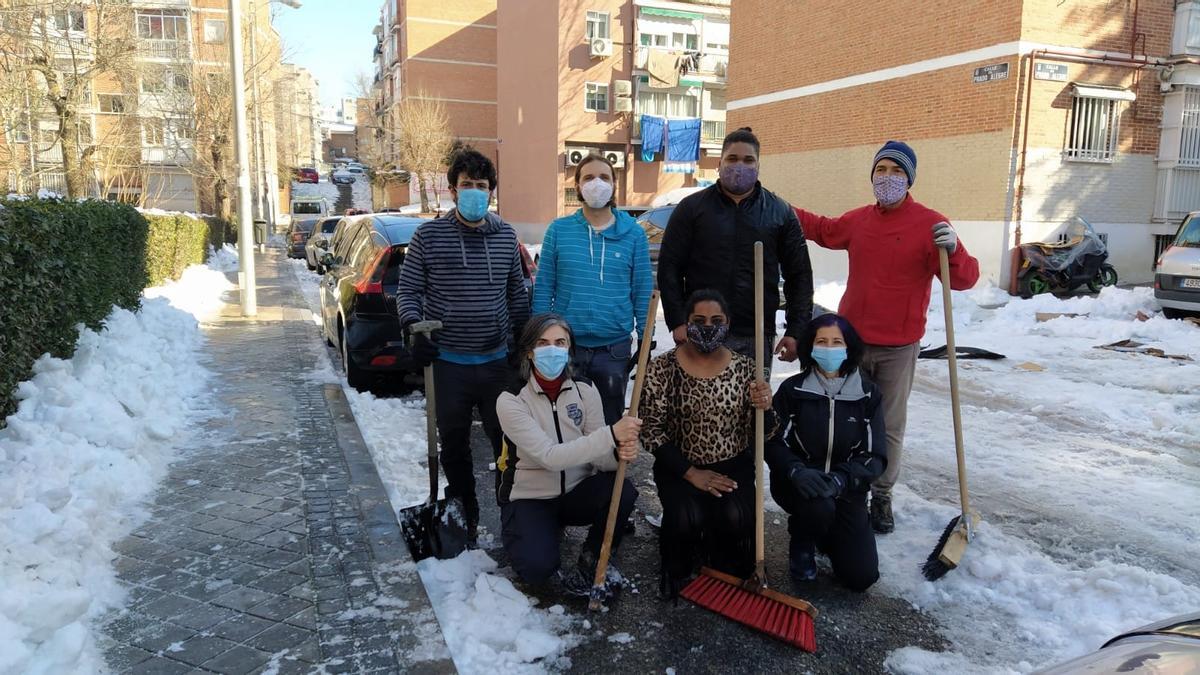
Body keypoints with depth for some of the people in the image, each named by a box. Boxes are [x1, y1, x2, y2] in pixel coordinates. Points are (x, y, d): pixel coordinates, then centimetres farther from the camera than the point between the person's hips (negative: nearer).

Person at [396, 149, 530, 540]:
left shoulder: (506, 236, 6)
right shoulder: (429, 236, -2)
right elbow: (408, 291, 2)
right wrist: (415, 328, -14)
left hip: (497, 361, 2)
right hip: (448, 364, -1)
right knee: (454, 445, 10)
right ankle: (464, 514, 26)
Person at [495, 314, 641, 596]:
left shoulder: (585, 391, -7)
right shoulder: (511, 400, -19)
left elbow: (596, 453, -12)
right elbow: (550, 456, -31)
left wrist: (618, 453, -37)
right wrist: (611, 434, -41)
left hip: (577, 492, 3)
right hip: (529, 499, -3)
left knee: (622, 490, -28)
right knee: (538, 568, -29)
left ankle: (591, 560, 0)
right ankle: (522, 532, 8)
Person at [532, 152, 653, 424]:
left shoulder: (633, 233, -1)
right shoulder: (559, 230, -2)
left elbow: (643, 291, 2)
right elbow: (543, 288, 0)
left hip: (615, 348, 0)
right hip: (565, 345, 0)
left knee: (612, 419, 17)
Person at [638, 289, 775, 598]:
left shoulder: (744, 368, -1)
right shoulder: (662, 368, -7)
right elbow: (652, 432, -8)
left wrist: (763, 408, -22)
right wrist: (692, 473, -14)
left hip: (733, 466, 2)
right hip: (680, 467, -1)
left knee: (736, 517, -25)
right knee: (687, 518, -28)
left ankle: (729, 572, 9)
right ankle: (677, 570, 8)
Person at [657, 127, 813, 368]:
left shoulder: (780, 212, 7)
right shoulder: (692, 208, 4)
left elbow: (799, 275, 8)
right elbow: (669, 267, 3)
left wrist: (795, 330, 1)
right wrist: (677, 322, -6)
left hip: (757, 339, 1)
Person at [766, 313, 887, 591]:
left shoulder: (867, 393, -5)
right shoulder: (792, 390, -7)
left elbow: (875, 456, -8)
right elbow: (774, 445, -8)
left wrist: (840, 479, -26)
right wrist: (797, 471, -30)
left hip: (847, 490, 2)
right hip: (797, 484, -2)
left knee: (862, 576, -8)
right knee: (819, 507, -37)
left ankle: (824, 533, 25)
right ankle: (802, 543, 1)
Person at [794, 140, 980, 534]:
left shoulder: (929, 224, -10)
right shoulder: (858, 220, 7)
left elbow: (965, 278, -15)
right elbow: (824, 230, 27)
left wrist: (953, 250, -36)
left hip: (899, 348, -4)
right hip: (852, 341, 4)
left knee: (890, 427, 6)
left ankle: (882, 497, 21)